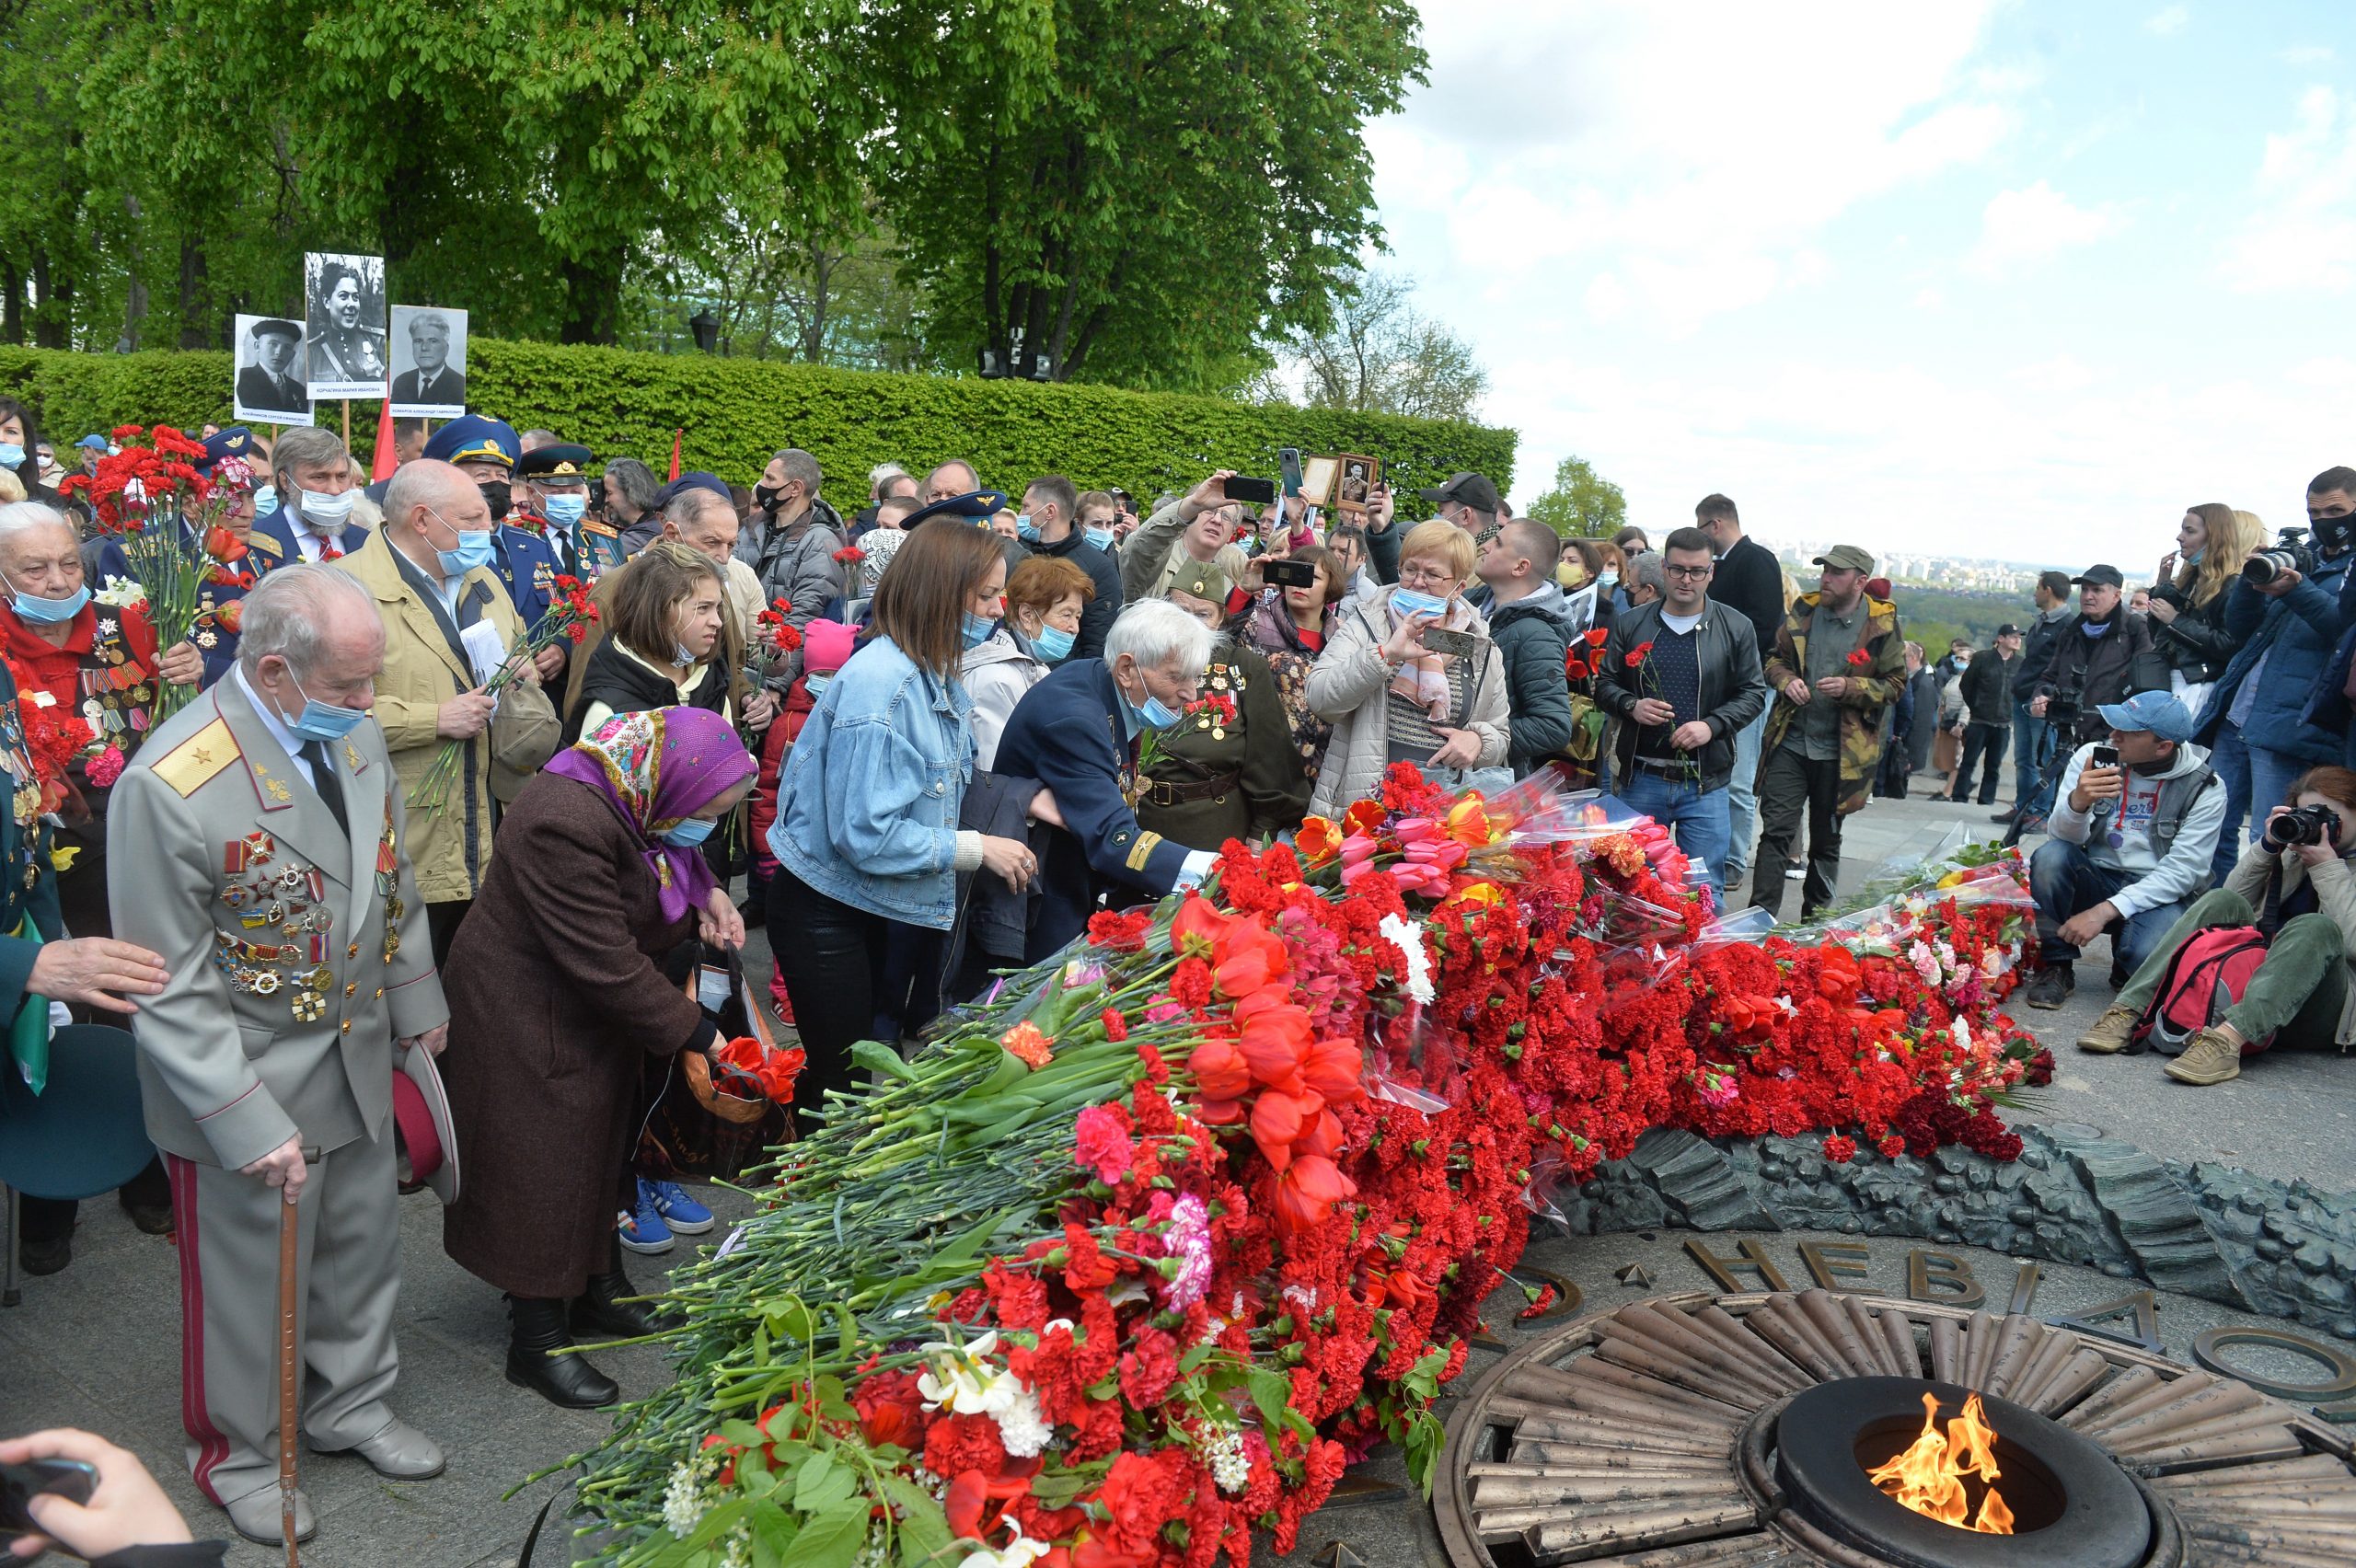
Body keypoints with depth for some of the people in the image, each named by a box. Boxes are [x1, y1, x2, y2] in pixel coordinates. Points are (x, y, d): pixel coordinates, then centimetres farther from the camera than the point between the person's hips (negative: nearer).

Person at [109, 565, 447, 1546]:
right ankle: (238, 1455, 38)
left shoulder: (352, 735, -4)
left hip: (359, 1059, 6)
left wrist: (416, 1004, 15)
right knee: (252, 1278, 13)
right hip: (246, 1086, -6)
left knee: (361, 1247, 22)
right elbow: (170, 991, -21)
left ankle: (351, 1404, 46)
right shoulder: (169, 784, -25)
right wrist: (250, 1123, -21)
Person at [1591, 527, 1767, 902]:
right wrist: (1631, 706, -12)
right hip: (1641, 779, 1)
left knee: (1704, 892, 1)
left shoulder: (1736, 627, 2)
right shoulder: (1631, 624, 5)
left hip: (1705, 783, -1)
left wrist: (1712, 725, -13)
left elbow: (1753, 693, 3)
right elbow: (1605, 685, 9)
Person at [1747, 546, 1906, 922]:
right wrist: (1786, 680, -7)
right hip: (1790, 743, 1)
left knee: (1826, 841, 12)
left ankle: (1815, 922, 25)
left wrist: (1850, 688, -18)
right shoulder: (1804, 611, 4)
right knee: (1776, 832, -5)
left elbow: (1894, 684, -1)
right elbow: (1775, 658, 15)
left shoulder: (1882, 624, -4)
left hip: (1840, 751, -1)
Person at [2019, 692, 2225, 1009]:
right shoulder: (2091, 756, -4)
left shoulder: (2204, 789, -9)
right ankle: (2056, 965, -10)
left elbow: (2182, 871, -14)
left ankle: (2126, 969, 5)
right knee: (2050, 856, -29)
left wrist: (2105, 911, -24)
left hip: (2158, 893, -2)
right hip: (2095, 878, 3)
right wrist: (2078, 801, -35)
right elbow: (2065, 837, -10)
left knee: (2149, 952, -35)